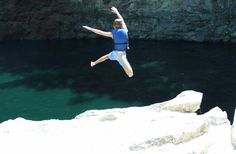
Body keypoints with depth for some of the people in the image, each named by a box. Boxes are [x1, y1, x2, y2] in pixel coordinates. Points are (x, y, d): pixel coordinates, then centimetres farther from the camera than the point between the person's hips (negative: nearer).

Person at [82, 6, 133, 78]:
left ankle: (94, 63, 55)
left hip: (115, 52, 4)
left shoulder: (113, 33, -4)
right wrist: (116, 12, 29)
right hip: (121, 54, -4)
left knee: (107, 56, 38)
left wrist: (89, 28, 8)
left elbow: (100, 32, -2)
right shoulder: (125, 30, -3)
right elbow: (122, 21, 14)